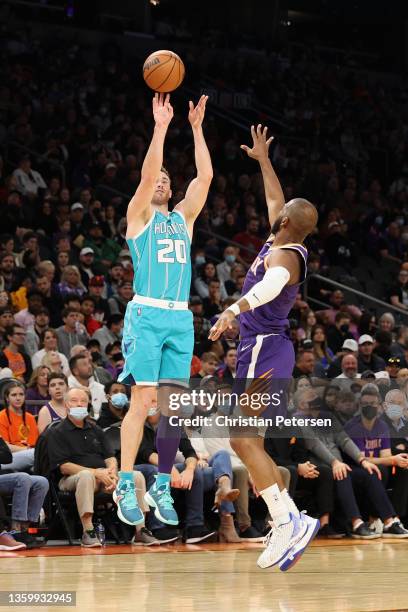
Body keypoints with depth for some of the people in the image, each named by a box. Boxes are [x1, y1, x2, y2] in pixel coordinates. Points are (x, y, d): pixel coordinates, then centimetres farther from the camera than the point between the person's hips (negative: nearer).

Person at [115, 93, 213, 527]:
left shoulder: (183, 218, 20)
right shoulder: (138, 215, 7)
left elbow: (204, 176, 10)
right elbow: (147, 173, -8)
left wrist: (197, 128, 8)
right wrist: (161, 125, -9)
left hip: (181, 318, 5)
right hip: (147, 315, -5)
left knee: (173, 406, 2)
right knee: (142, 401, -11)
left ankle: (162, 486, 8)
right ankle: (125, 487, -8)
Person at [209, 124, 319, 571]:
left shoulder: (284, 255, -16)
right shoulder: (283, 244, 12)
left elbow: (272, 283, -40)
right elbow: (275, 200, 31)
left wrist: (235, 308, -55)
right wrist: (263, 160, 40)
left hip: (264, 349, -10)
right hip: (263, 349, 10)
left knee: (242, 439, -14)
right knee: (249, 441, 11)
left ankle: (289, 522, -20)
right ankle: (288, 526, 9)